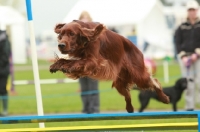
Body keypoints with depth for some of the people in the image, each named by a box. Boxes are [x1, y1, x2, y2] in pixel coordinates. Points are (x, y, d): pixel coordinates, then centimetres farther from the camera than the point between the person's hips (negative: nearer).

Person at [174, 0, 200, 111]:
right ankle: (189, 107, -1)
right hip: (185, 56, 1)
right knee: (188, 81, -3)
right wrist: (183, 57, -8)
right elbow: (177, 43, 4)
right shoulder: (181, 28, 7)